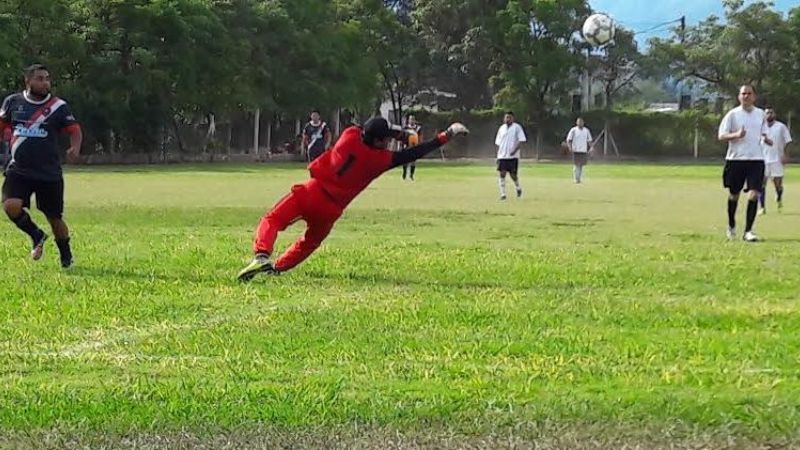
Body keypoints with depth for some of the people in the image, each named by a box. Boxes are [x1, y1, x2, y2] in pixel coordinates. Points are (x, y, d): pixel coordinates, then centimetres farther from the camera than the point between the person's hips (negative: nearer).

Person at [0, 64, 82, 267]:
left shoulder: (59, 106, -3)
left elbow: (75, 130, 0)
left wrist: (75, 148, -20)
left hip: (50, 173, -1)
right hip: (18, 170, 1)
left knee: (54, 217, 6)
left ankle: (66, 257, 31)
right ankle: (36, 236, 6)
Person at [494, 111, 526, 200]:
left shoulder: (517, 127, -3)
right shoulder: (501, 128, 11)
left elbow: (521, 140, -10)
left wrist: (515, 150, -21)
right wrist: (498, 153, 11)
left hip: (513, 156, -3)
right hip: (502, 156, 4)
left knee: (513, 175, 0)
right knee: (502, 174, -7)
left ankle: (518, 188, 30)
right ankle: (502, 194, -4)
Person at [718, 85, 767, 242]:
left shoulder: (761, 114, 9)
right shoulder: (733, 114, -2)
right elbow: (721, 136, -5)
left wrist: (766, 139, -2)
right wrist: (736, 135, -23)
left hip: (756, 159, 2)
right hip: (736, 159, -2)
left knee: (754, 194, -12)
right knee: (734, 194, 10)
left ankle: (748, 231, -8)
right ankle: (731, 226, 33)